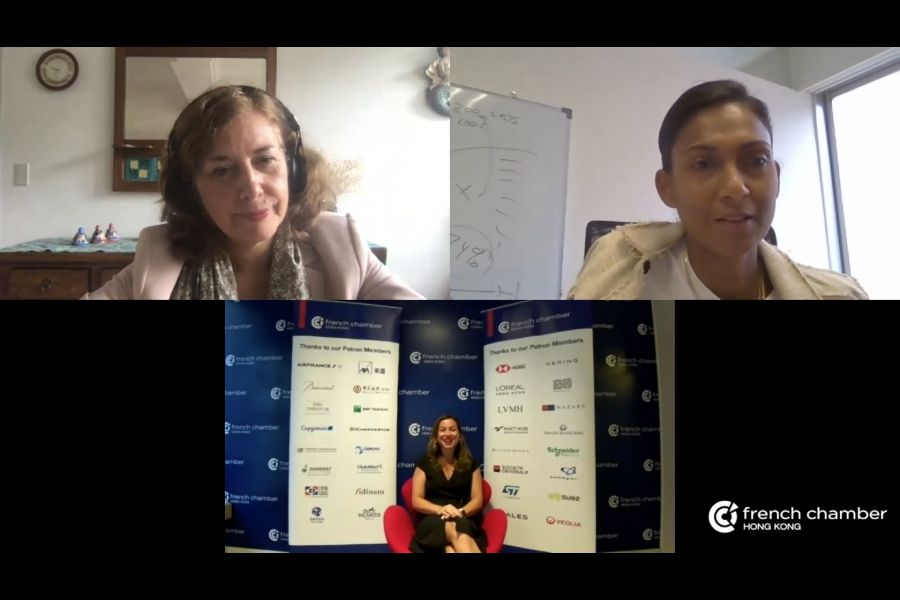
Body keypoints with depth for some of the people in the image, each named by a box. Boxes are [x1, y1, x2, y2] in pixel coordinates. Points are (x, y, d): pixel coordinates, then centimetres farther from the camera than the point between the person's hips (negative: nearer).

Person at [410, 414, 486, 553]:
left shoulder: (470, 463, 16)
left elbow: (477, 500, 11)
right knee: (454, 531, -41)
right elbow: (416, 501, 6)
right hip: (432, 522, -1)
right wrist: (440, 509, -16)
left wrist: (461, 512, -14)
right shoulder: (425, 463, 13)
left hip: (464, 521, 1)